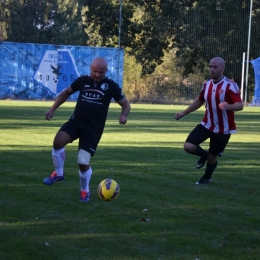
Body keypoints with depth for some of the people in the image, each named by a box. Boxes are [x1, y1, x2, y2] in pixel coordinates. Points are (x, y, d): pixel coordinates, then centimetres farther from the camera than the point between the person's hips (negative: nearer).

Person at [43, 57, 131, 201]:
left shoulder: (111, 86, -3)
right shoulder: (83, 81, 3)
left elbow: (125, 104, 6)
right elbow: (66, 93, 20)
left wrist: (124, 115, -16)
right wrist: (53, 109, 13)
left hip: (93, 130, -2)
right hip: (76, 122, 2)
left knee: (83, 162, -9)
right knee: (58, 141, -27)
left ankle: (85, 191, 20)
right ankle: (59, 173, -4)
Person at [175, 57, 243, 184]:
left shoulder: (230, 85, -18)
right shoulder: (207, 84, 2)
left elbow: (240, 105, -24)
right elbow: (199, 101, 19)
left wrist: (228, 106, -46)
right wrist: (183, 113, 17)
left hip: (223, 129, -5)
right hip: (207, 125, 5)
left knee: (212, 157, 7)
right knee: (188, 146, -12)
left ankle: (207, 177, 41)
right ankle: (204, 155, 23)